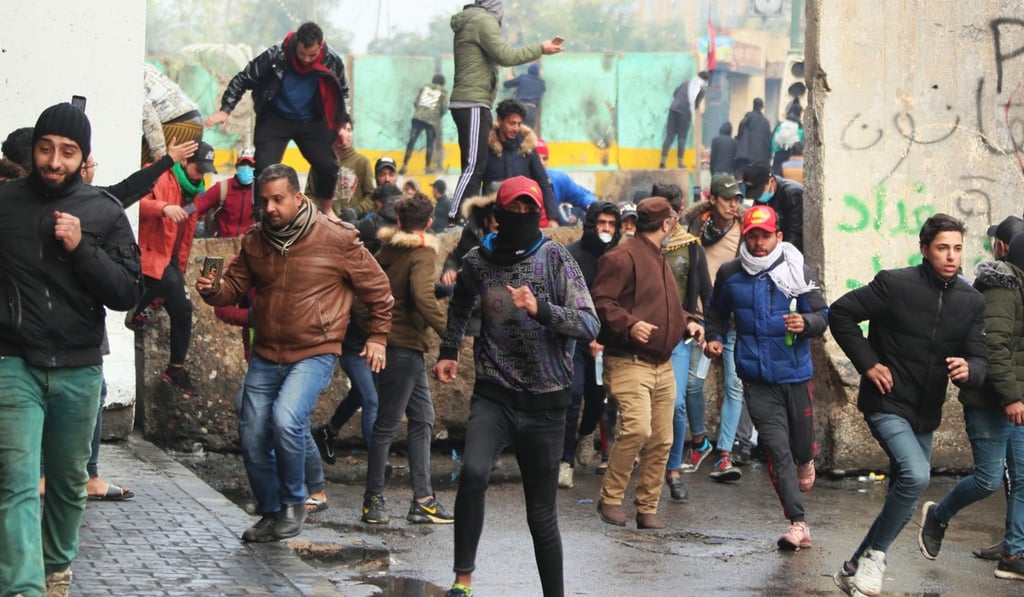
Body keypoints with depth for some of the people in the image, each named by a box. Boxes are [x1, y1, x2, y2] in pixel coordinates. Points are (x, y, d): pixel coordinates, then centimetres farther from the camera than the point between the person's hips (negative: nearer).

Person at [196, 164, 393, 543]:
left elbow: (378, 290, 2)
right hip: (265, 355, 5)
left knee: (286, 420, -26)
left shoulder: (337, 240, -9)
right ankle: (271, 514, 28)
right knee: (253, 439, 6)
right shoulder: (255, 241, 4)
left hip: (315, 353, -5)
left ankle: (294, 502, -2)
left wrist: (377, 337, 2)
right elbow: (235, 286, 8)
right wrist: (213, 291, -14)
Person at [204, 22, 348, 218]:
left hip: (311, 122, 2)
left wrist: (341, 124, 1)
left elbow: (342, 92, 6)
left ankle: (327, 209, 22)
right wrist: (225, 110, -18)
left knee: (328, 166, -5)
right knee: (264, 168, -16)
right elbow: (243, 79, -11)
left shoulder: (333, 61, -15)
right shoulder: (276, 55, -22)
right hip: (275, 119, -2)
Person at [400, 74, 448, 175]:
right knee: (430, 144, 8)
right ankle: (428, 167, 6)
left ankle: (404, 165, -7)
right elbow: (444, 109, 0)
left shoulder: (424, 87, 14)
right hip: (432, 120, -2)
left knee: (411, 141, -1)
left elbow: (415, 103, 10)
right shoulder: (443, 93, 7)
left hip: (418, 117, 2)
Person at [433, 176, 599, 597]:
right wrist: (448, 351, 22)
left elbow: (590, 325, -13)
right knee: (473, 473, -27)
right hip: (494, 394, 1)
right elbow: (461, 303, 27)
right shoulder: (478, 260, 3)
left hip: (545, 401, -1)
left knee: (541, 512, 5)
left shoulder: (556, 259, -4)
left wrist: (540, 308, -26)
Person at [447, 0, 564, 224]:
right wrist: (541, 48, -7)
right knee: (474, 166, -15)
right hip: (473, 104, -10)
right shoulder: (483, 20, -9)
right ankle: (455, 219, -22)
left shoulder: (468, 22, 21)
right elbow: (506, 56, -15)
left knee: (474, 167, 9)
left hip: (468, 103, 10)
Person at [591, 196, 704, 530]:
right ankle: (610, 499, -6)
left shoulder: (659, 260, 22)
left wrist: (686, 323, 15)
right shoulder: (622, 257, -8)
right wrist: (629, 325, -28)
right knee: (637, 427, -22)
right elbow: (601, 303, -16)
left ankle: (647, 508, 15)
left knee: (661, 440, 5)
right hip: (629, 363, -9)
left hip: (663, 365, 9)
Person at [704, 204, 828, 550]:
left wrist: (806, 323, -24)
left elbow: (823, 315, -3)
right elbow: (718, 311, 21)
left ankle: (806, 462, 50)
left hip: (795, 374, 0)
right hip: (757, 378, 0)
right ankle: (798, 524, -6)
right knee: (777, 449, -8)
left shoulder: (797, 272, -4)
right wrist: (715, 338, 3)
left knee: (801, 444, 10)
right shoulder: (729, 274, 2)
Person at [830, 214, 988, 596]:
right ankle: (875, 554, -7)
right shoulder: (895, 284, -13)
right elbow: (840, 313, -8)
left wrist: (968, 370, -25)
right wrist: (867, 363, -13)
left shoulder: (971, 301, 2)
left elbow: (979, 359, 0)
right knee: (916, 476, -28)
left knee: (904, 502, 12)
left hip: (926, 414, 6)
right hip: (888, 404, -6)